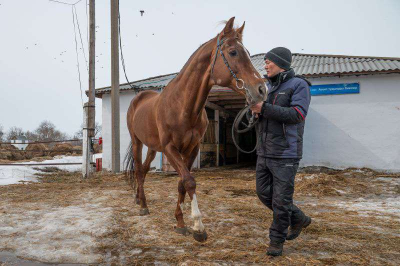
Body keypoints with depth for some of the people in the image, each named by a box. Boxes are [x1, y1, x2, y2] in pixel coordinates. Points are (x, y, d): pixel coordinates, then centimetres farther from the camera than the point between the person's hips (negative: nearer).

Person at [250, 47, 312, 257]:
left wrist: (264, 109, -24)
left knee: (281, 199, 0)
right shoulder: (268, 87, 13)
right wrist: (256, 112, -5)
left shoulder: (299, 85, -8)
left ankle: (277, 240, 18)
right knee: (264, 193, 12)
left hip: (285, 154, -7)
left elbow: (297, 115, -21)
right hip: (264, 152, 8)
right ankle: (298, 219, 32)